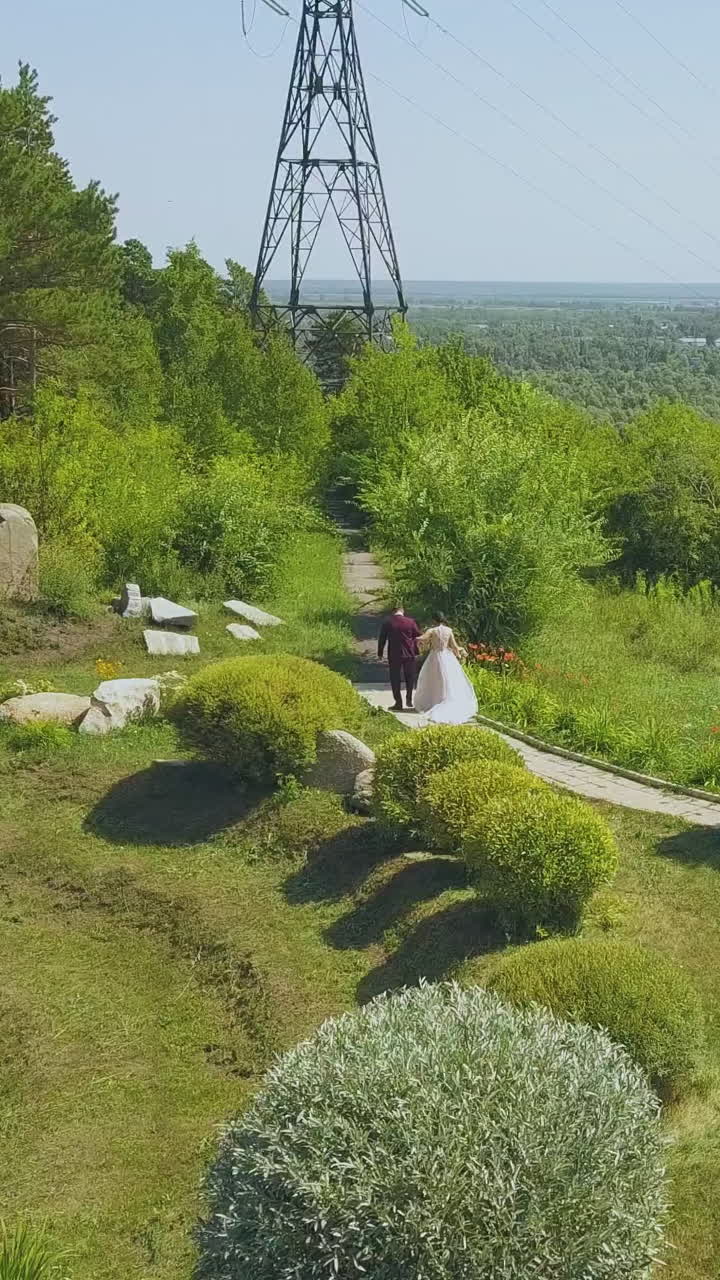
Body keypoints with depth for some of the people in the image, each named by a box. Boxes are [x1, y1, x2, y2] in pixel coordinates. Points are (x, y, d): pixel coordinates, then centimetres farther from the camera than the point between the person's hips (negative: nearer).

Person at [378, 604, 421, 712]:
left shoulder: (387, 622, -5)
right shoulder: (411, 622, -4)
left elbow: (382, 639, 0)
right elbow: (418, 637, 1)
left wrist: (380, 654, 9)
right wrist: (416, 652, 11)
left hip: (394, 655, -1)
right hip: (410, 654, 1)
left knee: (395, 679, 8)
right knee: (410, 677, 18)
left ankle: (398, 703, 7)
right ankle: (409, 700, 19)